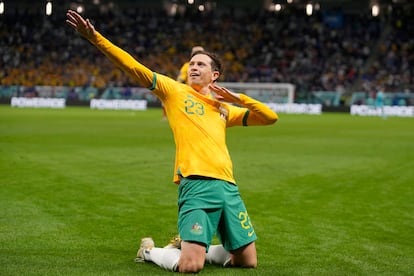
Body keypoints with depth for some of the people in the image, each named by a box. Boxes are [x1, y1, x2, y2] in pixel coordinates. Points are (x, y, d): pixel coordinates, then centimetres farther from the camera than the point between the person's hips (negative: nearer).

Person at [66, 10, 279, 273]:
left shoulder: (225, 109, 23)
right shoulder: (174, 90, 11)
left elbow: (270, 117, 23)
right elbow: (134, 67, 1)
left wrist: (237, 98, 12)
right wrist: (95, 37, -7)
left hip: (228, 185, 6)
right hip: (196, 184, -6)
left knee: (248, 261, 8)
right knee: (190, 267, -16)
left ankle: (191, 247, 28)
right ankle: (150, 251, 15)